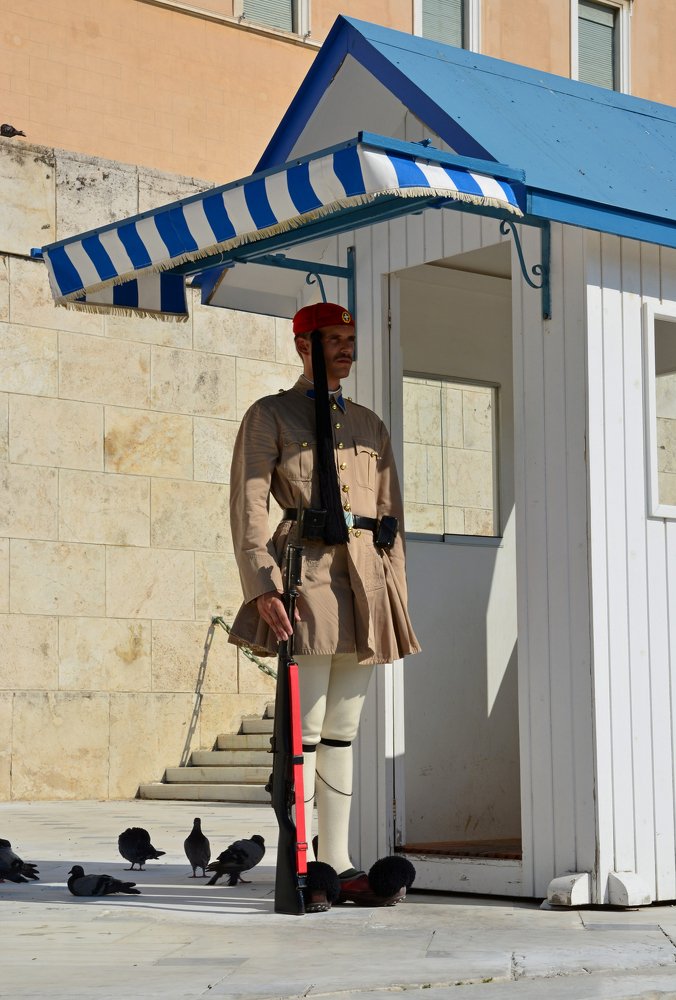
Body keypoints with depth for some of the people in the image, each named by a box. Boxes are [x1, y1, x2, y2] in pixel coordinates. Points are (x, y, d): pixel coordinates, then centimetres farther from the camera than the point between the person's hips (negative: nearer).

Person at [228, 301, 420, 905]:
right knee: (306, 730, -6)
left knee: (343, 731, 7)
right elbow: (248, 506, -4)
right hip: (308, 572, -5)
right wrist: (262, 585, -15)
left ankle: (338, 862, 11)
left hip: (366, 581, 5)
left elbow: (390, 515, 18)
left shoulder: (370, 425, 20)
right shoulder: (271, 415, 4)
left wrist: (396, 594, 9)